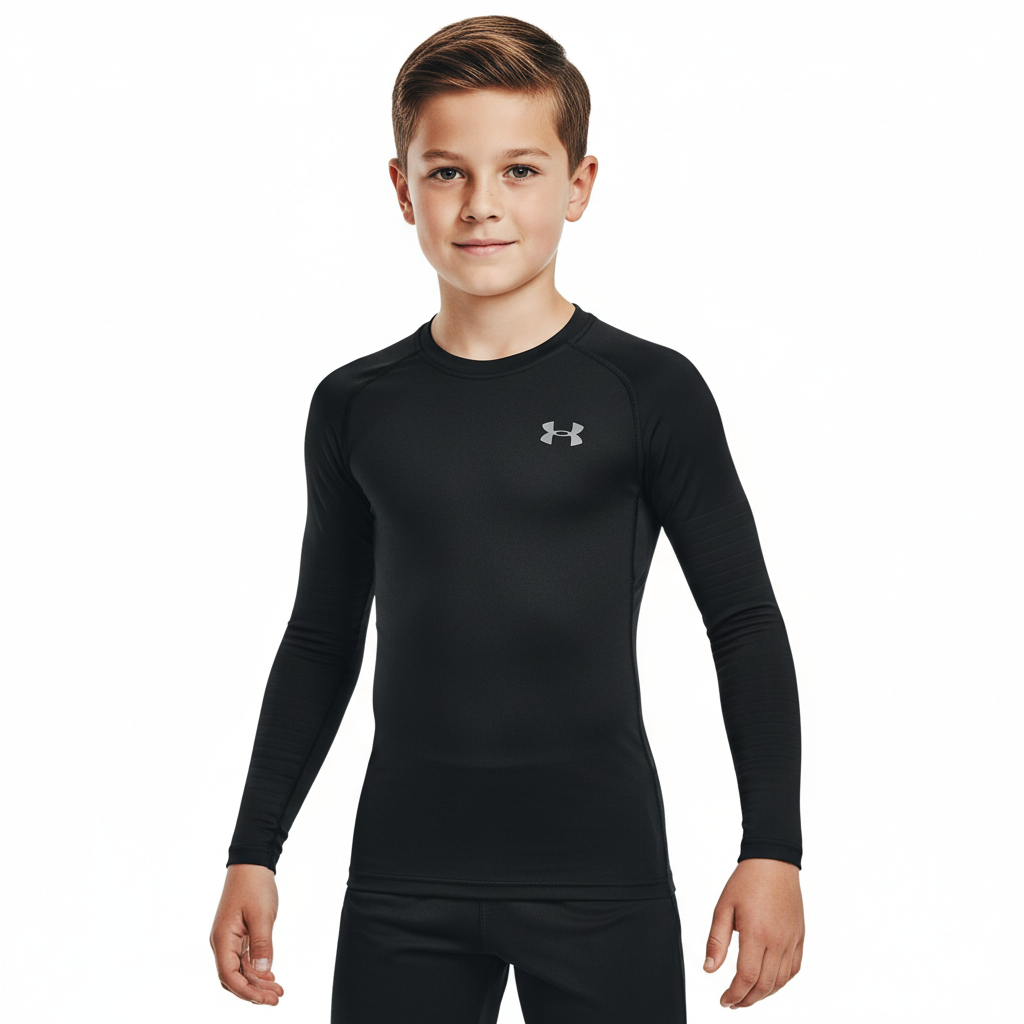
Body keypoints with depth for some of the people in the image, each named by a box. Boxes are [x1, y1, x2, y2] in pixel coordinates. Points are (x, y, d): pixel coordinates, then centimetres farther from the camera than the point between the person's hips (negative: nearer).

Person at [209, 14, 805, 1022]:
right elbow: (321, 638, 13)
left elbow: (745, 622, 1)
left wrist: (774, 851, -4)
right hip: (402, 883, 3)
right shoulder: (356, 407, 5)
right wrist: (253, 854, 12)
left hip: (603, 880, -2)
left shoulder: (648, 391, -4)